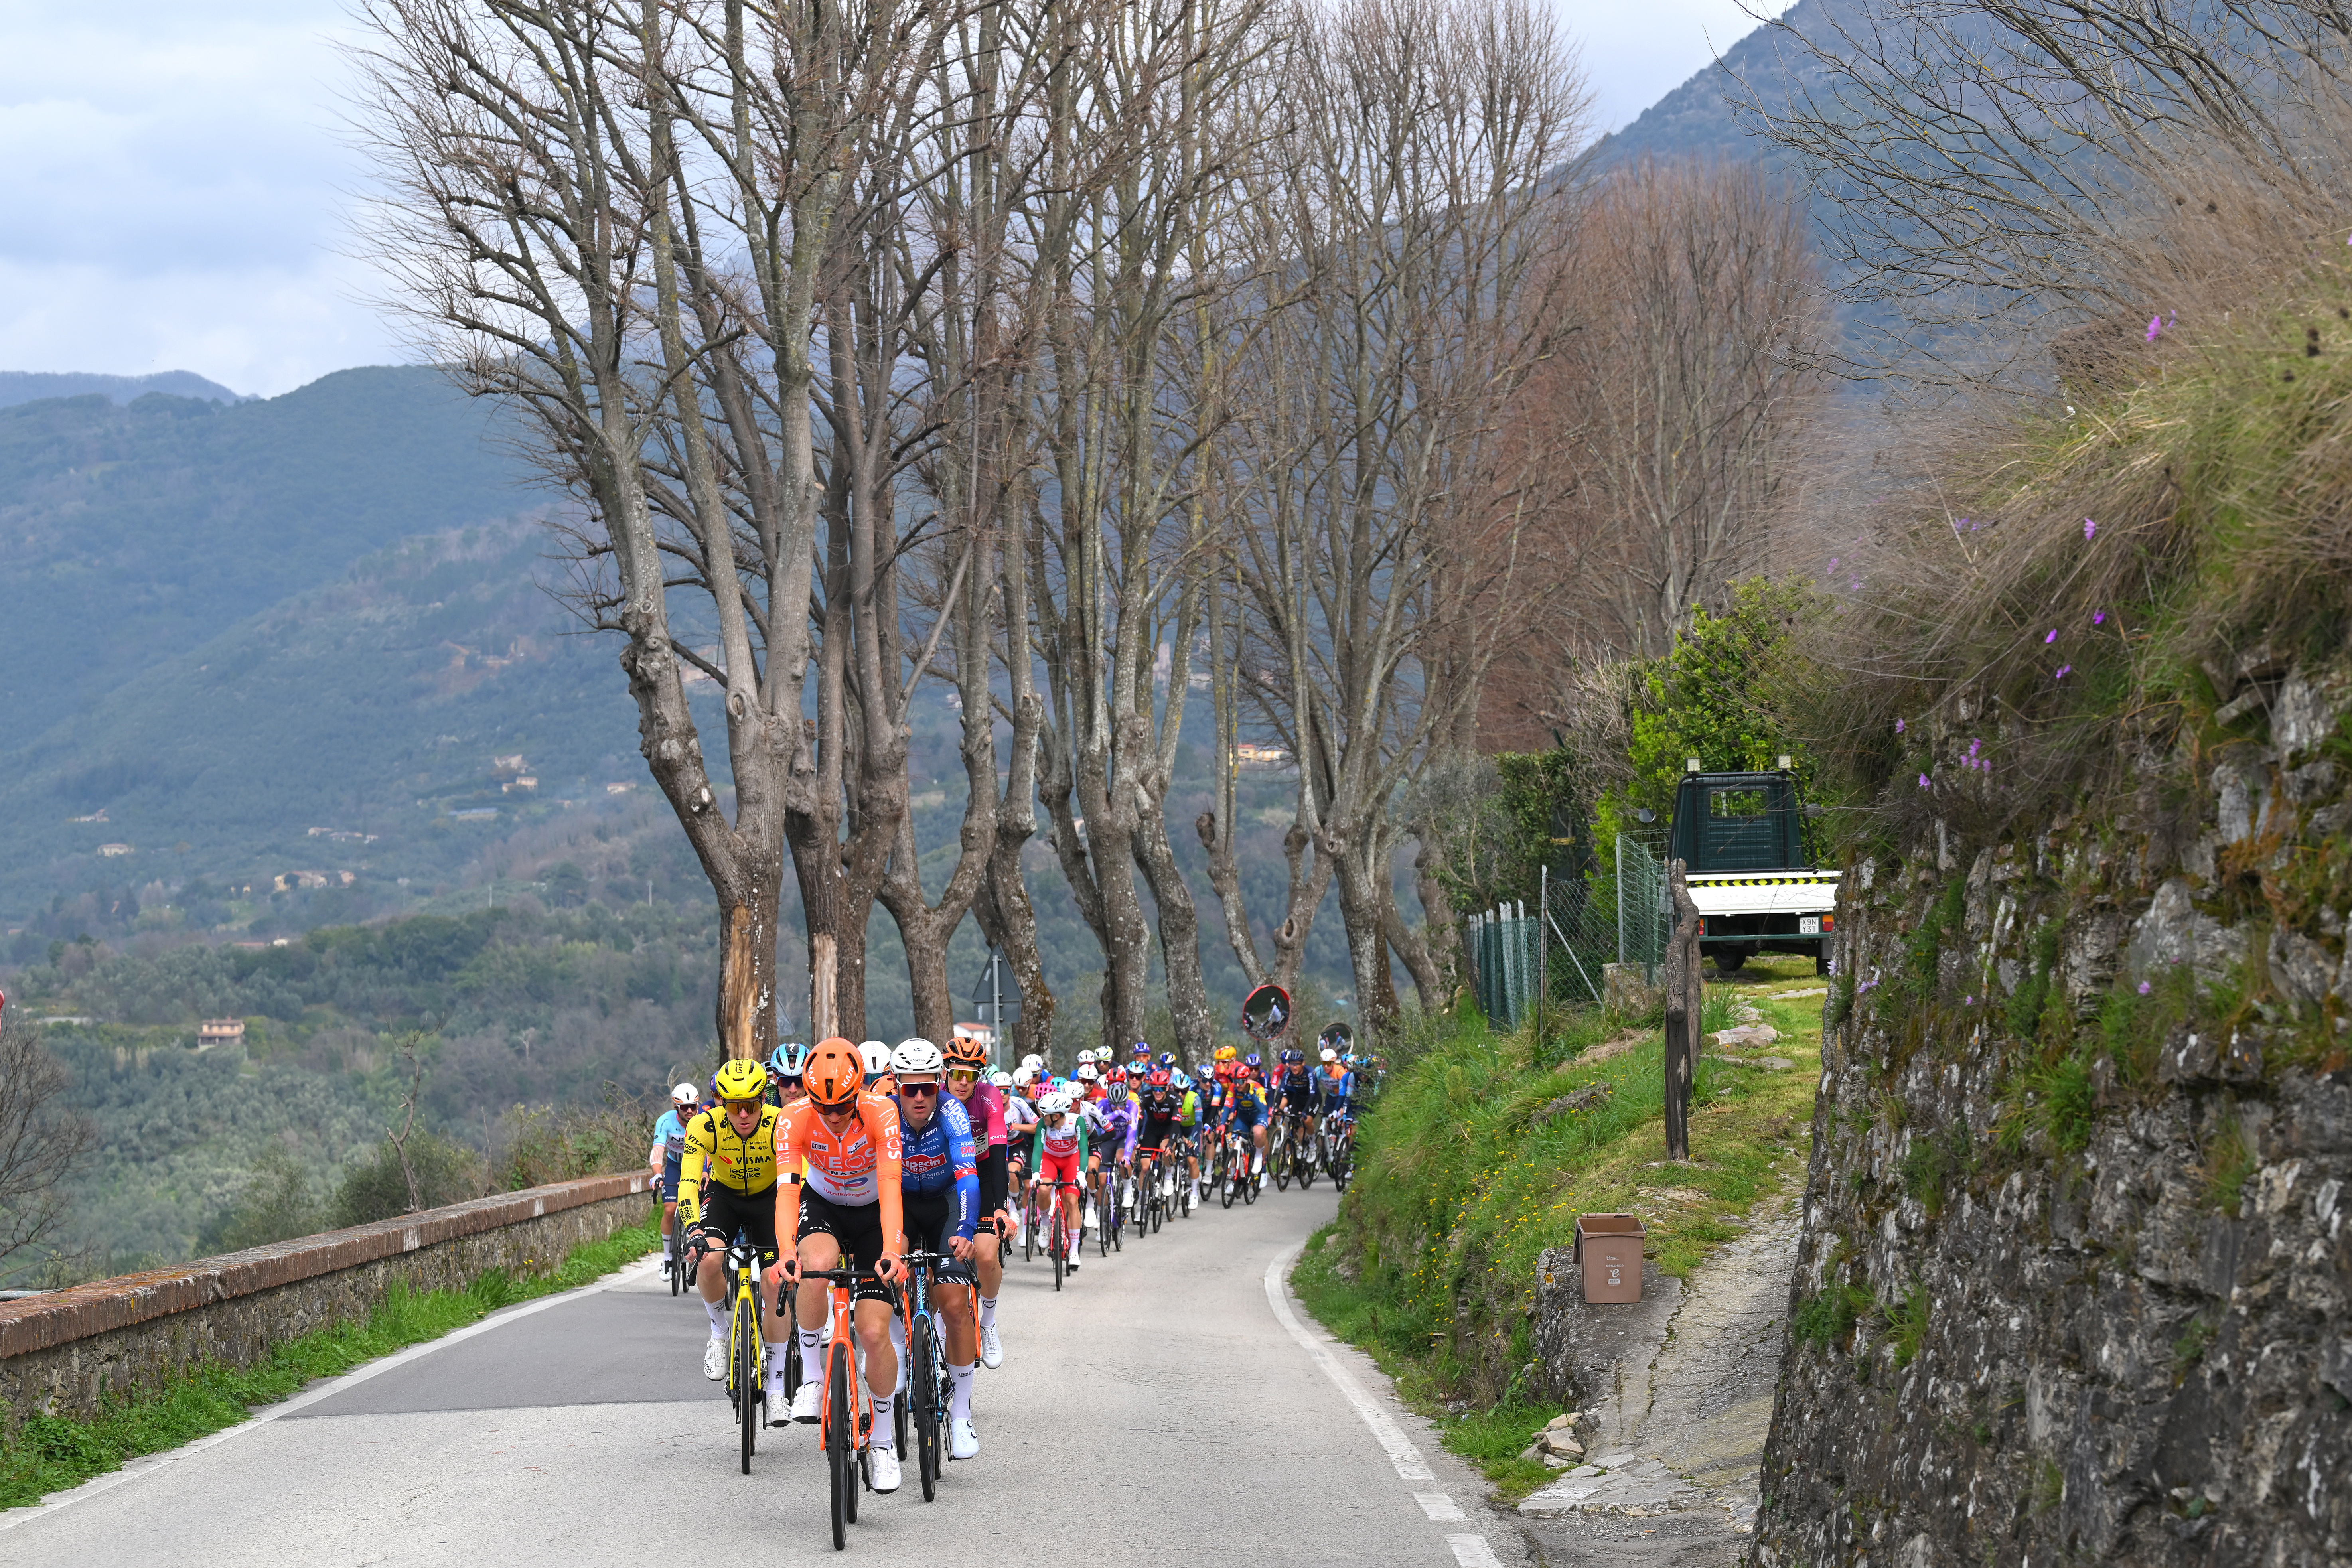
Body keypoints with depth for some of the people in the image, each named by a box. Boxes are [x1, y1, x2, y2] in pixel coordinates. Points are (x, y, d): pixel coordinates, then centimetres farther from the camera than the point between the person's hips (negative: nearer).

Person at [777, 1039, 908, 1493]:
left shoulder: (881, 1113, -29)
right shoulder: (794, 1118, -26)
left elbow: (890, 1186, -37)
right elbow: (787, 1189, -34)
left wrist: (891, 1252, -52)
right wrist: (788, 1254, -51)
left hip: (873, 1213, 0)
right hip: (821, 1206, 1)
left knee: (874, 1332, -10)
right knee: (817, 1268, -36)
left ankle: (884, 1440, 11)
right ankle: (812, 1376, -16)